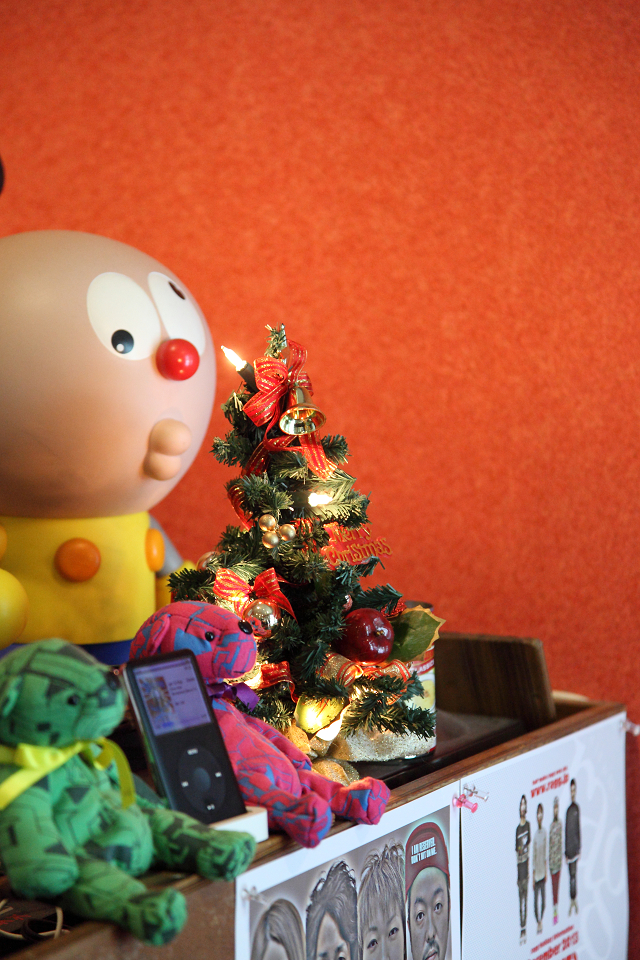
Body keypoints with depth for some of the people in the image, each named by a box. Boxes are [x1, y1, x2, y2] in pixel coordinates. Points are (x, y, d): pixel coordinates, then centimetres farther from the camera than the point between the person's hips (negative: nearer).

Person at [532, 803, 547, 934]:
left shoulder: (544, 832, -2)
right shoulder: (535, 835, -8)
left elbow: (545, 854, 4)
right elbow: (534, 857, -4)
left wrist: (545, 872, 4)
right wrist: (533, 877, -2)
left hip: (543, 873, 2)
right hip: (536, 874, -2)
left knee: (543, 899, 5)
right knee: (536, 901, 2)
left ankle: (541, 920, 20)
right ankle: (538, 922, 14)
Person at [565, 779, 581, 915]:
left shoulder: (577, 808, 3)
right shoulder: (568, 810, -5)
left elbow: (579, 828, 8)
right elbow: (566, 831, -2)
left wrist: (579, 848, 7)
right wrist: (565, 852, -2)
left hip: (575, 847, 2)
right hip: (569, 849, -2)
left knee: (575, 874, 7)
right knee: (571, 874, 3)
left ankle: (575, 899, 15)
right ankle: (572, 900, 10)